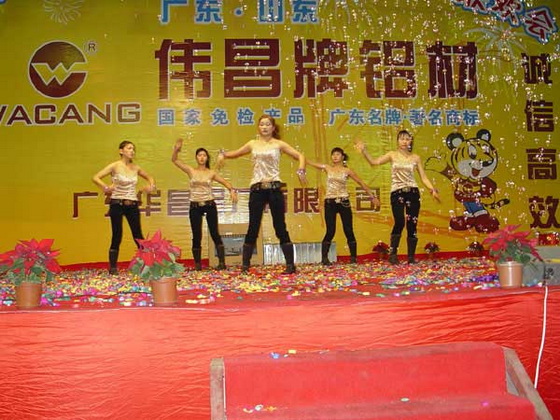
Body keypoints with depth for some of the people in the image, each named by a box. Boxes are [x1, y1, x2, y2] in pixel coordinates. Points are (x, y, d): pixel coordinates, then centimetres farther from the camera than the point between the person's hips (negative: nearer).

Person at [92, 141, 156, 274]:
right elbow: (96, 177, -11)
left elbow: (149, 177, 24)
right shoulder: (115, 166, -5)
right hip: (117, 204, -3)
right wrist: (106, 188, -26)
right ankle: (113, 267, 8)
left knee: (138, 236, 5)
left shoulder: (136, 168, 8)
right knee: (117, 237, -1)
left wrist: (151, 186, 3)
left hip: (133, 205, 4)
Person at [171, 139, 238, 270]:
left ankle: (222, 262, -3)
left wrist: (232, 190, -9)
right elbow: (174, 160, 0)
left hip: (210, 205, 0)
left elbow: (225, 182, 10)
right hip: (195, 207, 0)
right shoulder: (191, 171, 3)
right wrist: (176, 149, -18)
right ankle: (197, 264, 12)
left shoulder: (211, 173, 4)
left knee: (215, 234, -3)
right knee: (196, 236, 3)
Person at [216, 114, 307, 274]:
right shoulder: (253, 144, 13)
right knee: (253, 228, 3)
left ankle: (290, 264, 5)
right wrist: (223, 154, 3)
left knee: (280, 227, 0)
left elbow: (299, 156, 3)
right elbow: (235, 153, 24)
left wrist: (301, 171, -15)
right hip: (257, 189, 2)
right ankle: (245, 265, 11)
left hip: (274, 187, -2)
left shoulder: (279, 144, 6)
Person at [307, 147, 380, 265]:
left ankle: (353, 257, 12)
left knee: (348, 231, 2)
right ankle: (324, 258, -1)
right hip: (330, 202, 0)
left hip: (344, 202, 0)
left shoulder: (347, 171, 3)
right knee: (330, 231, -6)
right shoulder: (327, 168, 6)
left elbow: (361, 183, 7)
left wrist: (372, 196, 7)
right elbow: (310, 163, 6)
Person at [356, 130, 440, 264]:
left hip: (412, 193, 2)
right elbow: (374, 162, -5)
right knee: (400, 222, -18)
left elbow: (423, 177, 10)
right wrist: (364, 151, -19)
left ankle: (411, 257, 9)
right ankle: (393, 254, -6)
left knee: (412, 225, 1)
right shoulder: (392, 155, 5)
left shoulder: (416, 158, 9)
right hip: (397, 193, -2)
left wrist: (432, 190, -4)